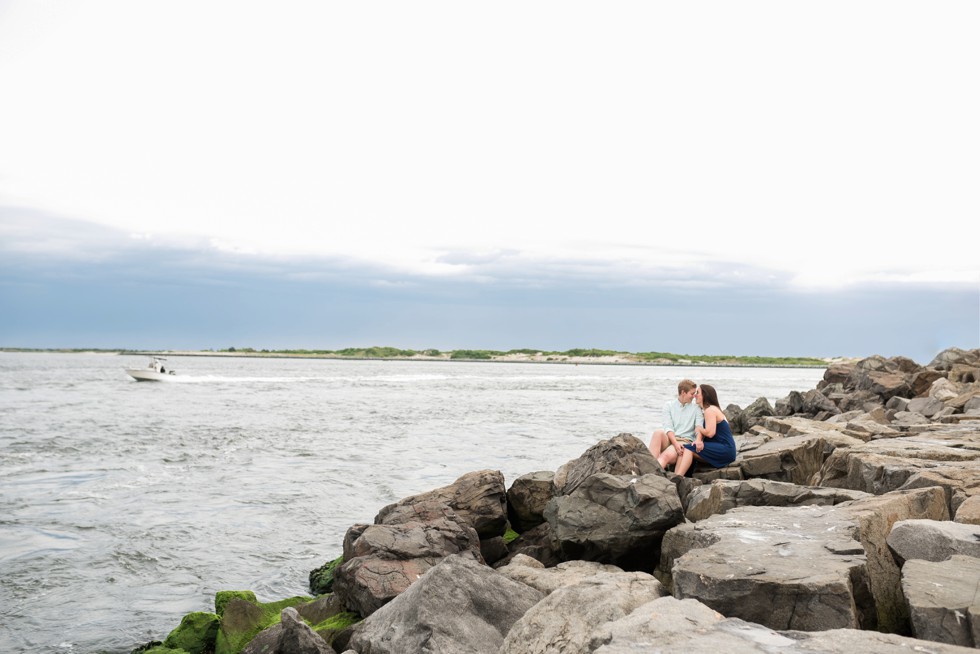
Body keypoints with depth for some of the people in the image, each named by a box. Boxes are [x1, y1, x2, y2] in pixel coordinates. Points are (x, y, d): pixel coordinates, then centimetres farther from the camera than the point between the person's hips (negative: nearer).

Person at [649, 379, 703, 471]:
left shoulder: (696, 408, 12)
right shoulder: (669, 406, 12)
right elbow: (668, 427, -1)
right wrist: (675, 443, -20)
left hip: (685, 441, -1)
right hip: (669, 440, 1)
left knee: (666, 456, -32)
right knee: (659, 432, -33)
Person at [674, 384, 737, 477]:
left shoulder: (710, 410, -9)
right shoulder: (712, 409, 23)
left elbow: (710, 433, -20)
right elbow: (703, 430, 12)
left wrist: (698, 429, 0)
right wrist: (698, 439, -10)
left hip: (725, 449, -10)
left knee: (688, 449, -20)